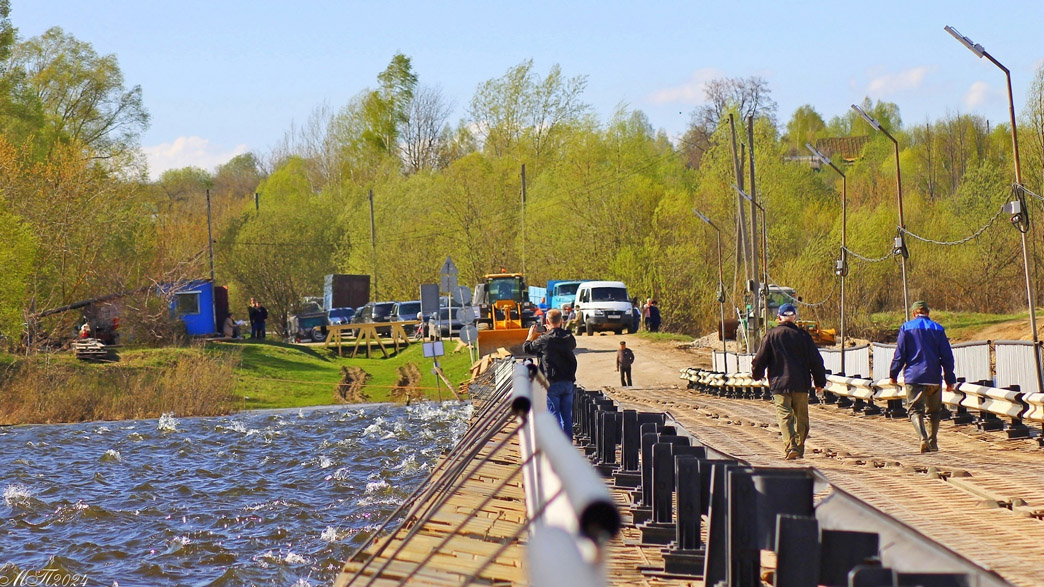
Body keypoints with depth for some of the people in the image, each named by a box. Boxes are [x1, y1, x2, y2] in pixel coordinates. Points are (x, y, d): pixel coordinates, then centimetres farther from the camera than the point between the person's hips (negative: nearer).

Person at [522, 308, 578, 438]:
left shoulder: (544, 340, -13)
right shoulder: (569, 337, 0)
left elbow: (526, 348, 2)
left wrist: (531, 335, 24)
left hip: (552, 383, -5)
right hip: (568, 382, 5)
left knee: (554, 416, -1)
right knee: (567, 416, 11)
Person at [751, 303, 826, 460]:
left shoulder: (771, 336, -2)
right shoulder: (803, 335, 2)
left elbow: (759, 360, 1)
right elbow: (816, 360, 4)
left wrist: (757, 375, 21)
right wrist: (820, 381, 15)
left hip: (779, 384, -2)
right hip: (801, 385, 2)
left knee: (785, 417, -6)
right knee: (801, 417, 14)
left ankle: (790, 447, -23)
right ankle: (799, 449, 20)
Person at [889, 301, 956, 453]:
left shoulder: (906, 328, 0)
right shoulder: (938, 329, 5)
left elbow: (900, 353, -1)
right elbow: (947, 356, 4)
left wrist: (893, 374, 10)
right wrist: (950, 379, 10)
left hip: (913, 376, -2)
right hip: (934, 377, 2)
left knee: (915, 410, -3)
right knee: (934, 412, 16)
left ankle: (923, 438, -26)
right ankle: (933, 443, 15)